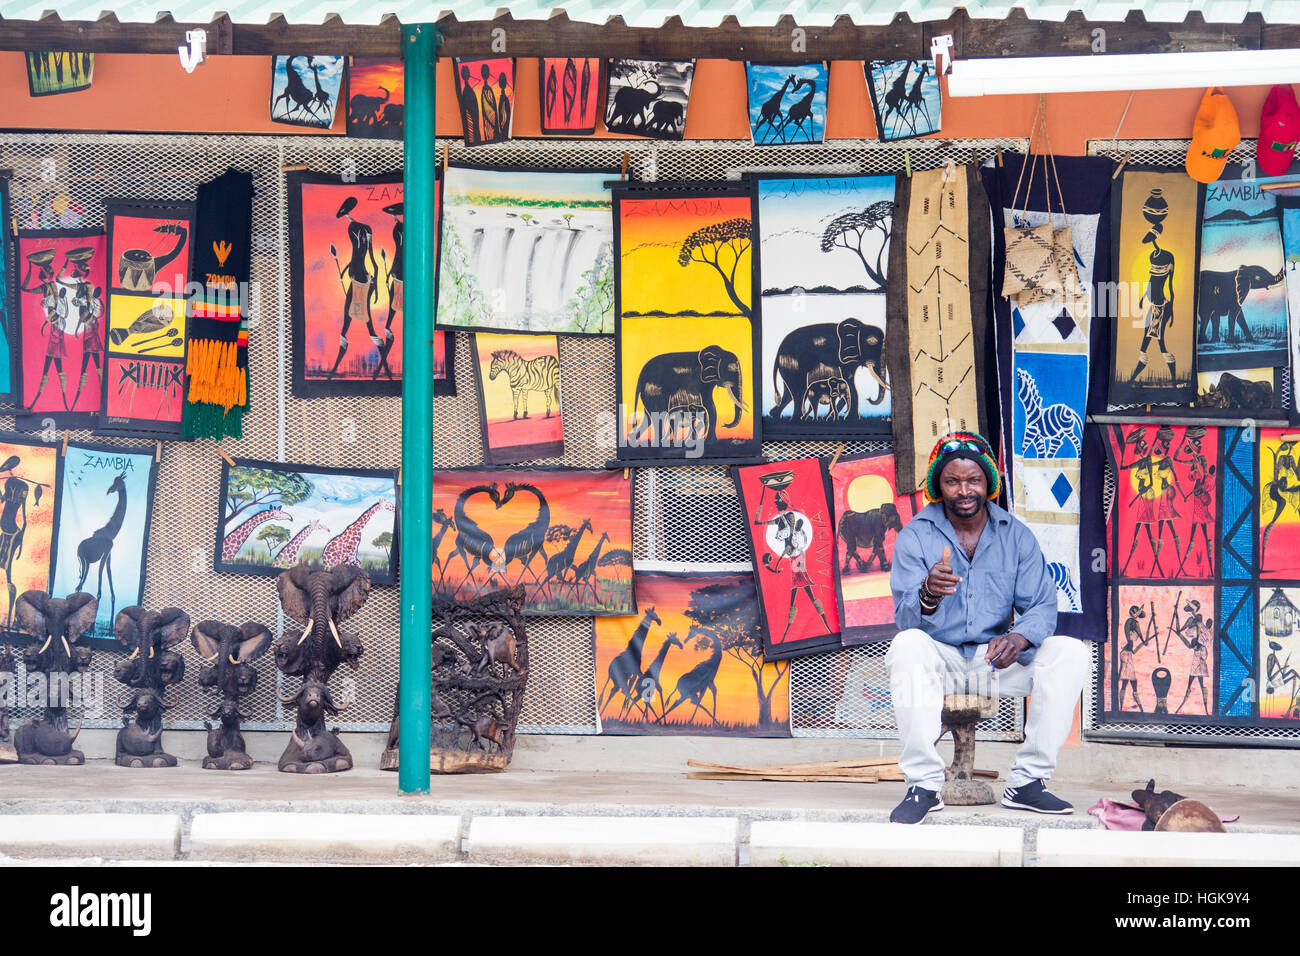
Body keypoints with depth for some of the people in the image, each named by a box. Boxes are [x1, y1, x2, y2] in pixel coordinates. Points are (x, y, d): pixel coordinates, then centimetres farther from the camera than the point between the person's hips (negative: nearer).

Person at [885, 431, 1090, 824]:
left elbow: (1041, 607, -5)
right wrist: (928, 596, -40)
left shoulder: (1016, 537, 3)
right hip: (938, 659, -3)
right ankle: (924, 785, -31)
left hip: (995, 659, 3)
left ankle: (1027, 781, -18)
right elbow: (906, 620, -15)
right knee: (907, 646, -36)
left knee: (1069, 652, -21)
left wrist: (1018, 638, -29)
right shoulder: (915, 537, -4)